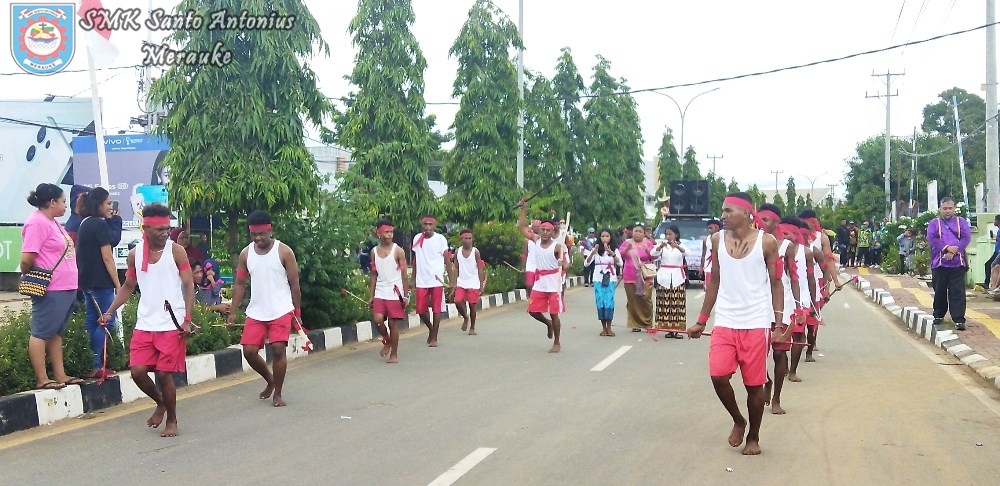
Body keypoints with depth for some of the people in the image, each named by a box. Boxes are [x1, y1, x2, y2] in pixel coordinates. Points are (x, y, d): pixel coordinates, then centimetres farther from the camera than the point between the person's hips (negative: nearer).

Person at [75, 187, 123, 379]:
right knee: (106, 323, -6)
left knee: (93, 323, 10)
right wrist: (118, 284, -10)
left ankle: (91, 365, 12)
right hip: (101, 283, -9)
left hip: (86, 282, 9)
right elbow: (107, 258, -14)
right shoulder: (100, 225, -11)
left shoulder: (84, 224, 15)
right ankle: (94, 366, -8)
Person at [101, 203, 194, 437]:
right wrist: (110, 311, 7)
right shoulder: (135, 254, 7)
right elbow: (128, 286, 18)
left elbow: (189, 286, -4)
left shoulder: (176, 251, -4)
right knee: (138, 370, -2)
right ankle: (160, 402, 27)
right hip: (144, 324, 4)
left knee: (164, 373, -3)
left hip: (172, 324, -4)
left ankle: (172, 420, 17)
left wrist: (187, 319, -14)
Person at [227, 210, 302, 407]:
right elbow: (240, 284, 10)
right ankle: (270, 380, 26)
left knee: (278, 349, -11)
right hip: (256, 312, 4)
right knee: (249, 351, -2)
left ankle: (277, 394, 6)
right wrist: (233, 312, 4)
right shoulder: (246, 254, 5)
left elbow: (294, 284, -3)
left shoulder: (284, 252, -6)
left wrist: (297, 313, -3)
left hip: (281, 311, -4)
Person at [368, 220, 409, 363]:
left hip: (395, 292, -3)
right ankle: (387, 341, 16)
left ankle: (394, 354, 12)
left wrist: (406, 296, -8)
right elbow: (373, 274, 11)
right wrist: (371, 295, 7)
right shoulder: (374, 251, 7)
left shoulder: (398, 251, -4)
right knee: (378, 319, -13)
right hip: (380, 292, 3)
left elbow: (404, 274, -4)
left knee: (393, 323, 0)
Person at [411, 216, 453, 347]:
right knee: (421, 310, 4)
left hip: (437, 280, -3)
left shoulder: (440, 239, -4)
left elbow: (447, 260, -1)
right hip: (421, 281, 3)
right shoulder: (417, 238, 6)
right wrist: (413, 279, 12)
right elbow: (415, 260, 14)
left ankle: (434, 337, 8)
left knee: (436, 309, -1)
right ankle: (431, 329, 30)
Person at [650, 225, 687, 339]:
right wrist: (661, 246, -31)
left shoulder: (681, 246, 9)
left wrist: (676, 246, -32)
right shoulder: (662, 245, 8)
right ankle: (668, 329, 2)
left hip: (677, 277, 0)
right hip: (664, 276, 0)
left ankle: (677, 329, -2)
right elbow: (653, 253, -11)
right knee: (665, 303, -3)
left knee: (678, 303, -5)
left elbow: (686, 252, -14)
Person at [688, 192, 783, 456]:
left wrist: (778, 324, -7)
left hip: (756, 323, -2)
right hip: (725, 321, 2)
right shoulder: (718, 239, 4)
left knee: (754, 384, 4)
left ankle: (753, 437, 25)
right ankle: (738, 420, 16)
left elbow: (776, 283, 0)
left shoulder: (766, 242, -5)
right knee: (718, 374, -12)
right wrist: (701, 321, 11)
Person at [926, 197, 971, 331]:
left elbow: (967, 238, -2)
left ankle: (959, 320, -7)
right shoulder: (934, 223, 9)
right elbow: (931, 238, -5)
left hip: (957, 263, -1)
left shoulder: (961, 222, 10)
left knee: (958, 292, -5)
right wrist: (947, 248, -17)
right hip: (939, 263, 1)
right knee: (939, 291, 9)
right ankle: (938, 315, 25)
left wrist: (954, 251, -14)